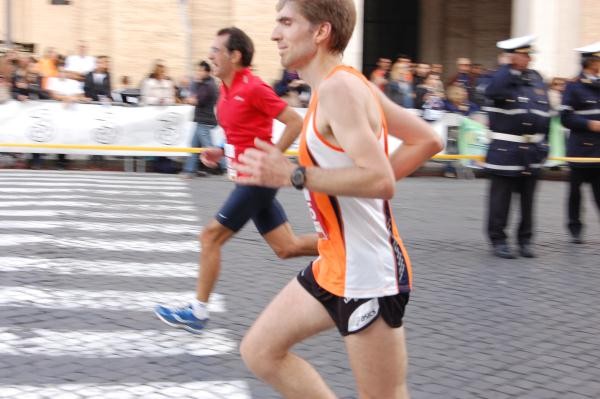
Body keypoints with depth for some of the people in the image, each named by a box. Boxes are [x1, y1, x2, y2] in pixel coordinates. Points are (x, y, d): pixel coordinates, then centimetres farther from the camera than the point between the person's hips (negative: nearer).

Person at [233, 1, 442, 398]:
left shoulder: (338, 88, -19)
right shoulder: (351, 84, 9)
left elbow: (380, 181, -29)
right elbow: (428, 141, 14)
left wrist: (292, 175, -24)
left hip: (367, 274, -10)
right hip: (335, 266, 10)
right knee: (260, 351, 14)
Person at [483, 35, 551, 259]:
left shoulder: (536, 78, 11)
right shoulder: (502, 77, -4)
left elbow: (545, 112, 15)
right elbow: (491, 92, -29)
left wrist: (545, 143, 10)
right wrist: (512, 70, -21)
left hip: (532, 151, 5)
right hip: (506, 150, -5)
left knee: (527, 198, 11)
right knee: (501, 199, 1)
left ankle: (525, 240, 21)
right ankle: (498, 240, 11)